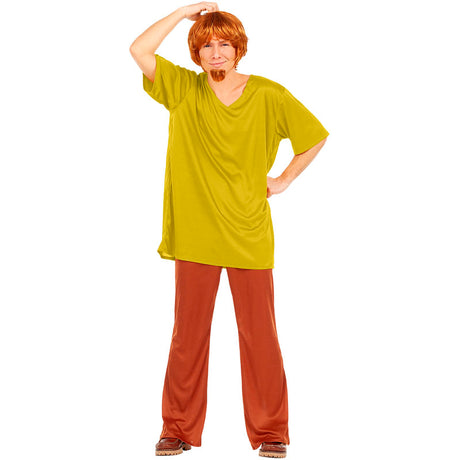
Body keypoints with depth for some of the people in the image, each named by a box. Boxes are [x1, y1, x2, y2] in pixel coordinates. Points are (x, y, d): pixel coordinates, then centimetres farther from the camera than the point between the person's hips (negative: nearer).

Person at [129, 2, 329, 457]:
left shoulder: (268, 95, 0)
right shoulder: (183, 89, 2)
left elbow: (316, 135, 9)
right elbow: (139, 50, -11)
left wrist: (283, 180, 5)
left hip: (249, 236, -1)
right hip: (194, 233, 1)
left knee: (259, 335, 4)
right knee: (188, 334, 8)